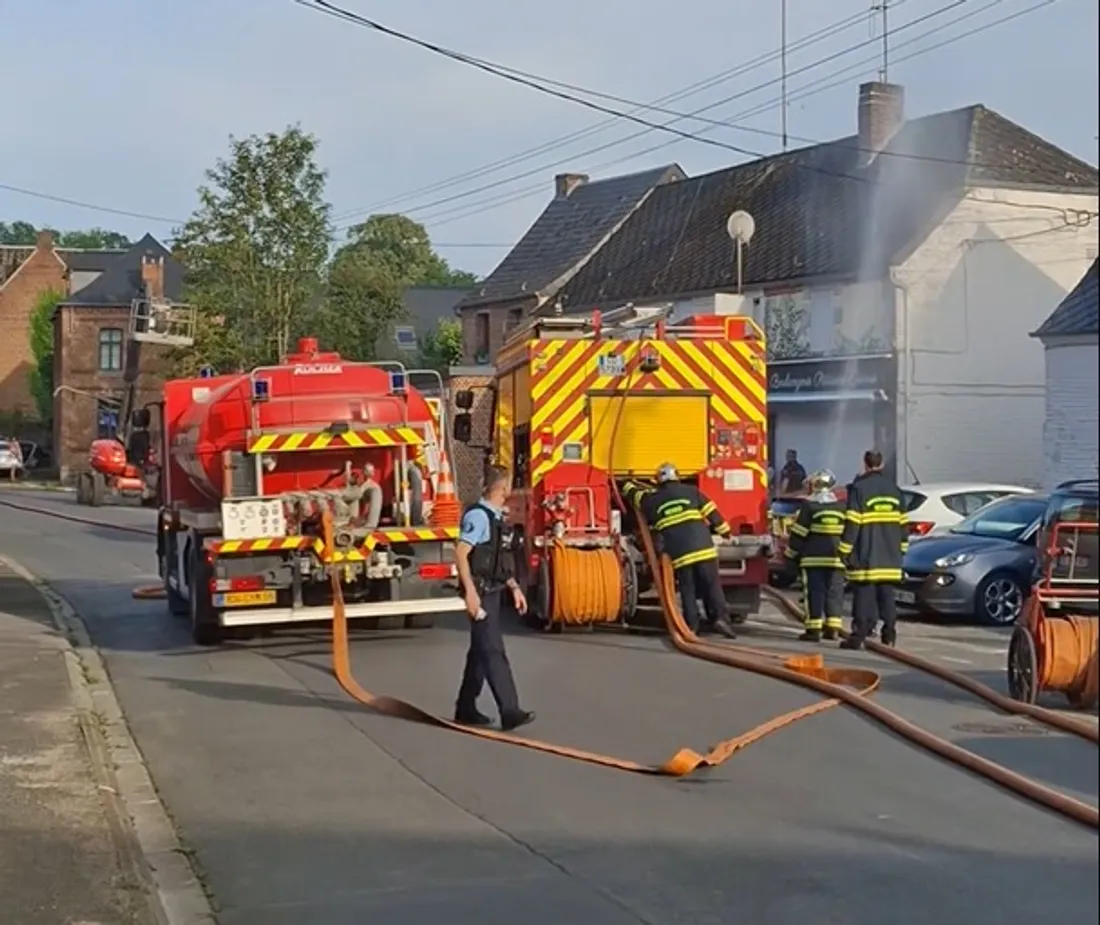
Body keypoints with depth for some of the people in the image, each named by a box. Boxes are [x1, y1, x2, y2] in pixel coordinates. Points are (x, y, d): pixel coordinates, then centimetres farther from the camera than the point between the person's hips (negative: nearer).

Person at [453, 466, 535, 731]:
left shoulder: (496, 516, 14)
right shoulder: (478, 515, -15)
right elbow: (461, 553, -22)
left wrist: (514, 587, 18)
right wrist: (470, 592, -27)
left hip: (494, 591, 10)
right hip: (481, 592, -10)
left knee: (481, 651, 14)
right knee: (493, 652, -12)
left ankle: (466, 709, 21)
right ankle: (509, 711, -15)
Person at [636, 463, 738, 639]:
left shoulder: (653, 500, 14)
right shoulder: (691, 492, 12)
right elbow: (712, 513, 9)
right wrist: (725, 532, 17)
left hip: (678, 552, 1)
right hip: (702, 547, -1)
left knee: (688, 589, 8)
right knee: (712, 585, 4)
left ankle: (691, 625, 3)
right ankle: (720, 617, -9)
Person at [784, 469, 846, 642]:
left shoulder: (809, 506, -7)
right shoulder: (841, 507, 9)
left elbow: (799, 534, -7)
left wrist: (791, 554, 3)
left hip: (813, 558, -4)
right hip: (836, 558, 4)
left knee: (814, 592, -2)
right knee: (834, 592, 9)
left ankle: (814, 629, -5)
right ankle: (833, 628, 9)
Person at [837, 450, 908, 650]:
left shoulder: (859, 488, -7)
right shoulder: (894, 489, 12)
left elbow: (852, 523, -12)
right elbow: (903, 522, 15)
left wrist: (845, 550, -9)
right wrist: (901, 547, 22)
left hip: (865, 556, -5)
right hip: (890, 556, 5)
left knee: (864, 594, -5)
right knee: (887, 593, 10)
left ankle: (859, 635, -7)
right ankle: (889, 634, 10)